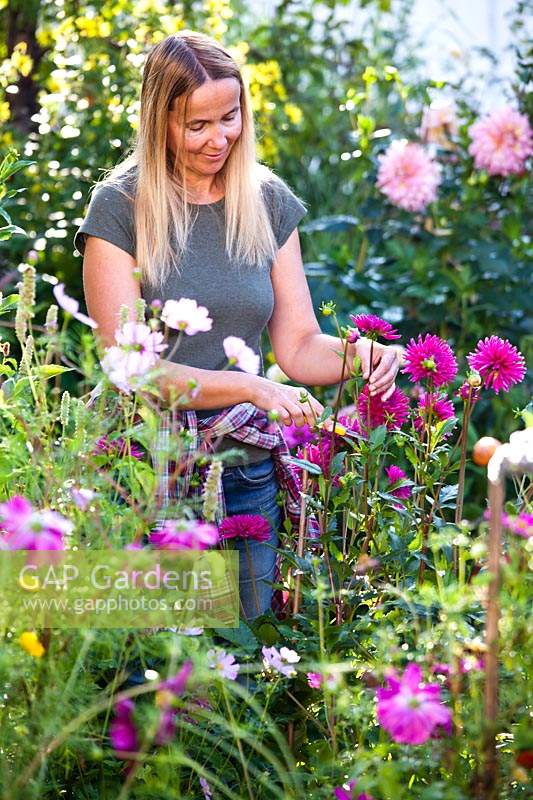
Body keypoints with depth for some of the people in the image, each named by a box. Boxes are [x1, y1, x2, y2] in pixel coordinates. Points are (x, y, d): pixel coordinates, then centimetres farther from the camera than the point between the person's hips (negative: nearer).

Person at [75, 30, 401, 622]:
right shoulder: (120, 207, -8)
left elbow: (298, 346, 5)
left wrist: (353, 351, -17)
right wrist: (252, 387, -23)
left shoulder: (269, 202, 5)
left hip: (247, 469, 4)